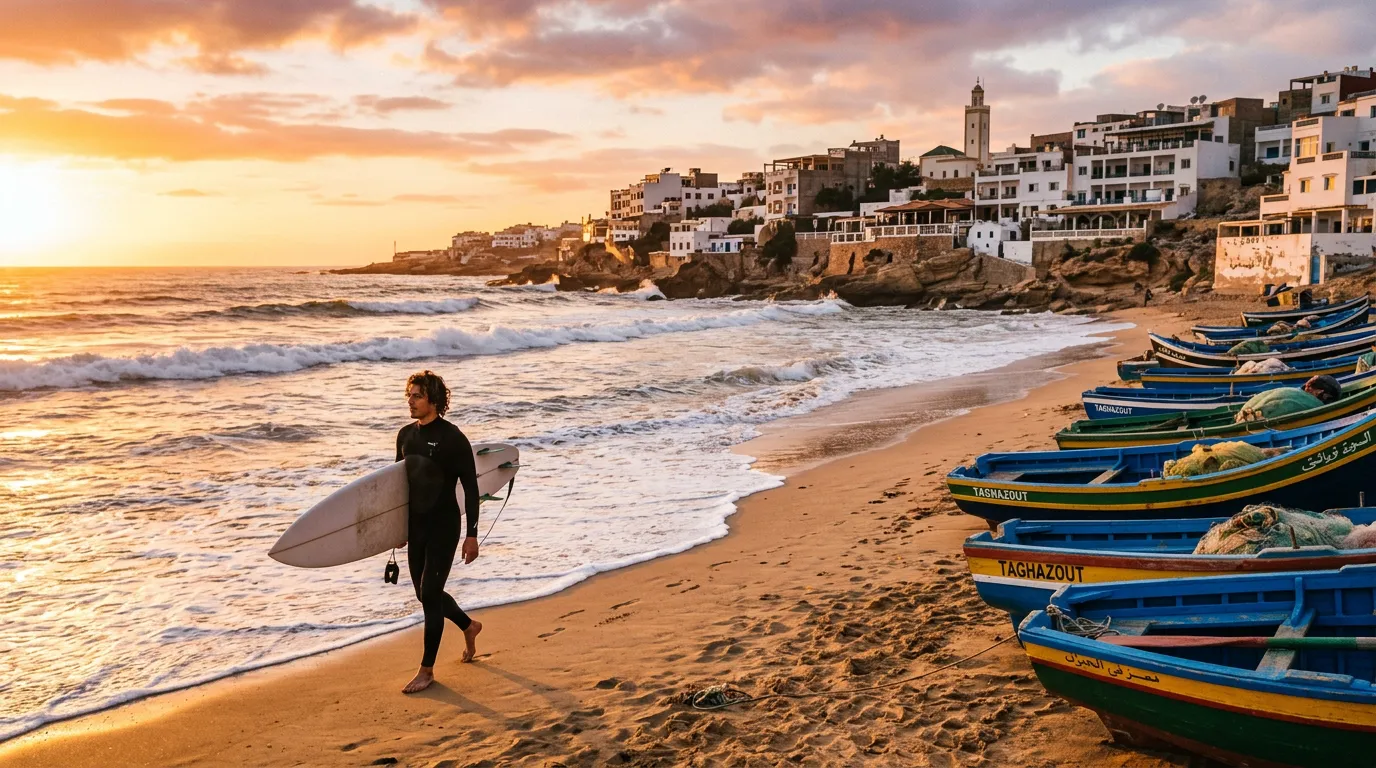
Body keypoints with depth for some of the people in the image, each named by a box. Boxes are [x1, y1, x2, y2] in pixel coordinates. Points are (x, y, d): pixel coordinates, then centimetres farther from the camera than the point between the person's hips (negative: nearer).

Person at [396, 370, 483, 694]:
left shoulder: (452, 438, -14)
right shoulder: (406, 435, 6)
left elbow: (470, 488, -13)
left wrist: (471, 535, -15)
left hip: (444, 527, -7)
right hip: (415, 526, 7)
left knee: (430, 593, -5)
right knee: (425, 593, 15)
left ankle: (427, 670, 7)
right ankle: (469, 626, 42)